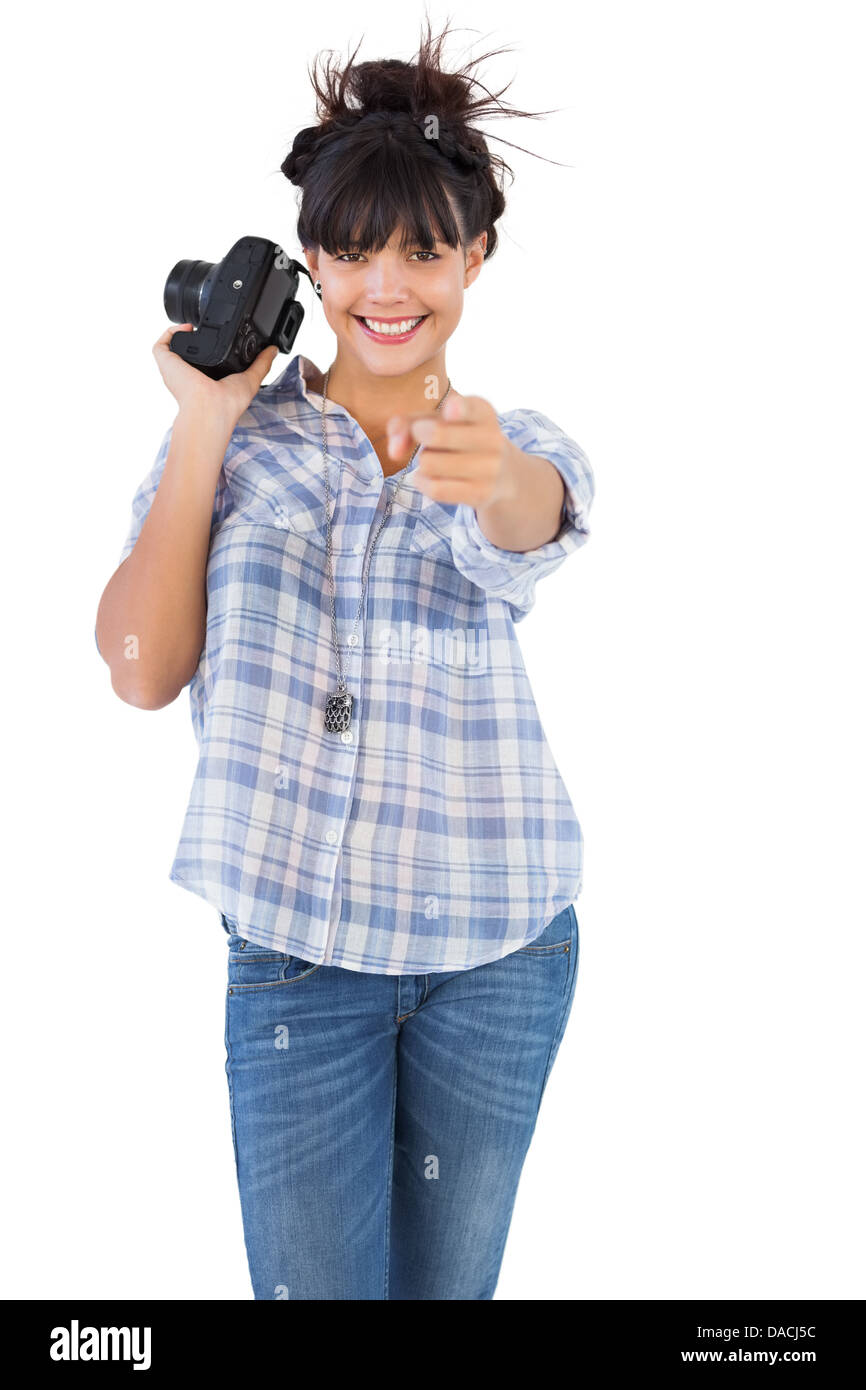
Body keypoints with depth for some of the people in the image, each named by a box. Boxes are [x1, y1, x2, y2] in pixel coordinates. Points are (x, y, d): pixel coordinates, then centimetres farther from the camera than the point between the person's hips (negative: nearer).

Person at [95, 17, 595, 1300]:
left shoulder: (528, 454, 1)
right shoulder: (240, 434, 1)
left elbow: (525, 523, -25)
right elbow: (142, 670, -8)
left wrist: (488, 471, -49)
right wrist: (203, 427, -10)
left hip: (499, 946, 1)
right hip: (294, 940, 0)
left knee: (448, 1283, 13)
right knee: (310, 1282, 4)